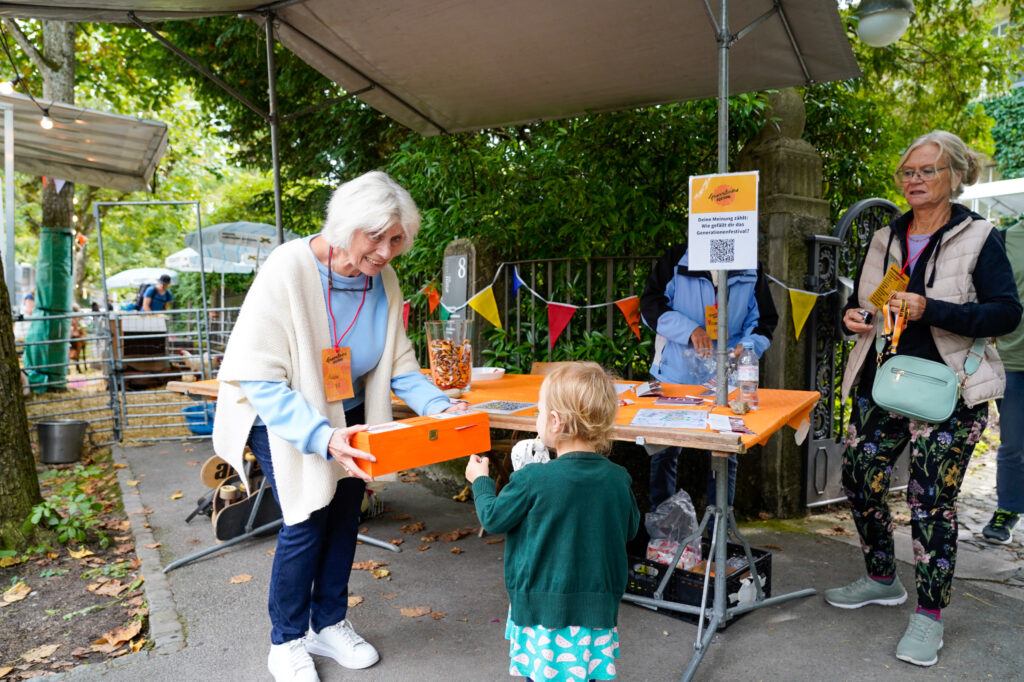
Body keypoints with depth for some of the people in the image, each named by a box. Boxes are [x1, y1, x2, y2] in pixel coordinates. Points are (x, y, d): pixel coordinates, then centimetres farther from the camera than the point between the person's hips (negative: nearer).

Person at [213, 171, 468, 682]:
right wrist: (321, 436, -44)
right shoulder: (289, 268, -30)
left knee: (344, 517, 10)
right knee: (307, 521, -7)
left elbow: (398, 363, -5)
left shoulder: (384, 280, -12)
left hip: (348, 417, 6)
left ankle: (329, 625, 33)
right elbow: (259, 378, -32)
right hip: (282, 417, -5)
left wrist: (439, 406, -23)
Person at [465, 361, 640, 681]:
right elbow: (630, 529, 9)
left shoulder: (532, 481, -20)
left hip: (543, 612, -3)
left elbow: (493, 519, -6)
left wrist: (480, 480, 12)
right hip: (598, 611, 4)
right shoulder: (618, 479, -8)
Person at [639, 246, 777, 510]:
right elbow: (650, 305, -9)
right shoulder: (677, 260, -3)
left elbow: (764, 319, 9)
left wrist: (749, 345, -12)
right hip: (675, 375, -2)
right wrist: (690, 330, -22)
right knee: (665, 452, 7)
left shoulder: (750, 270, 5)